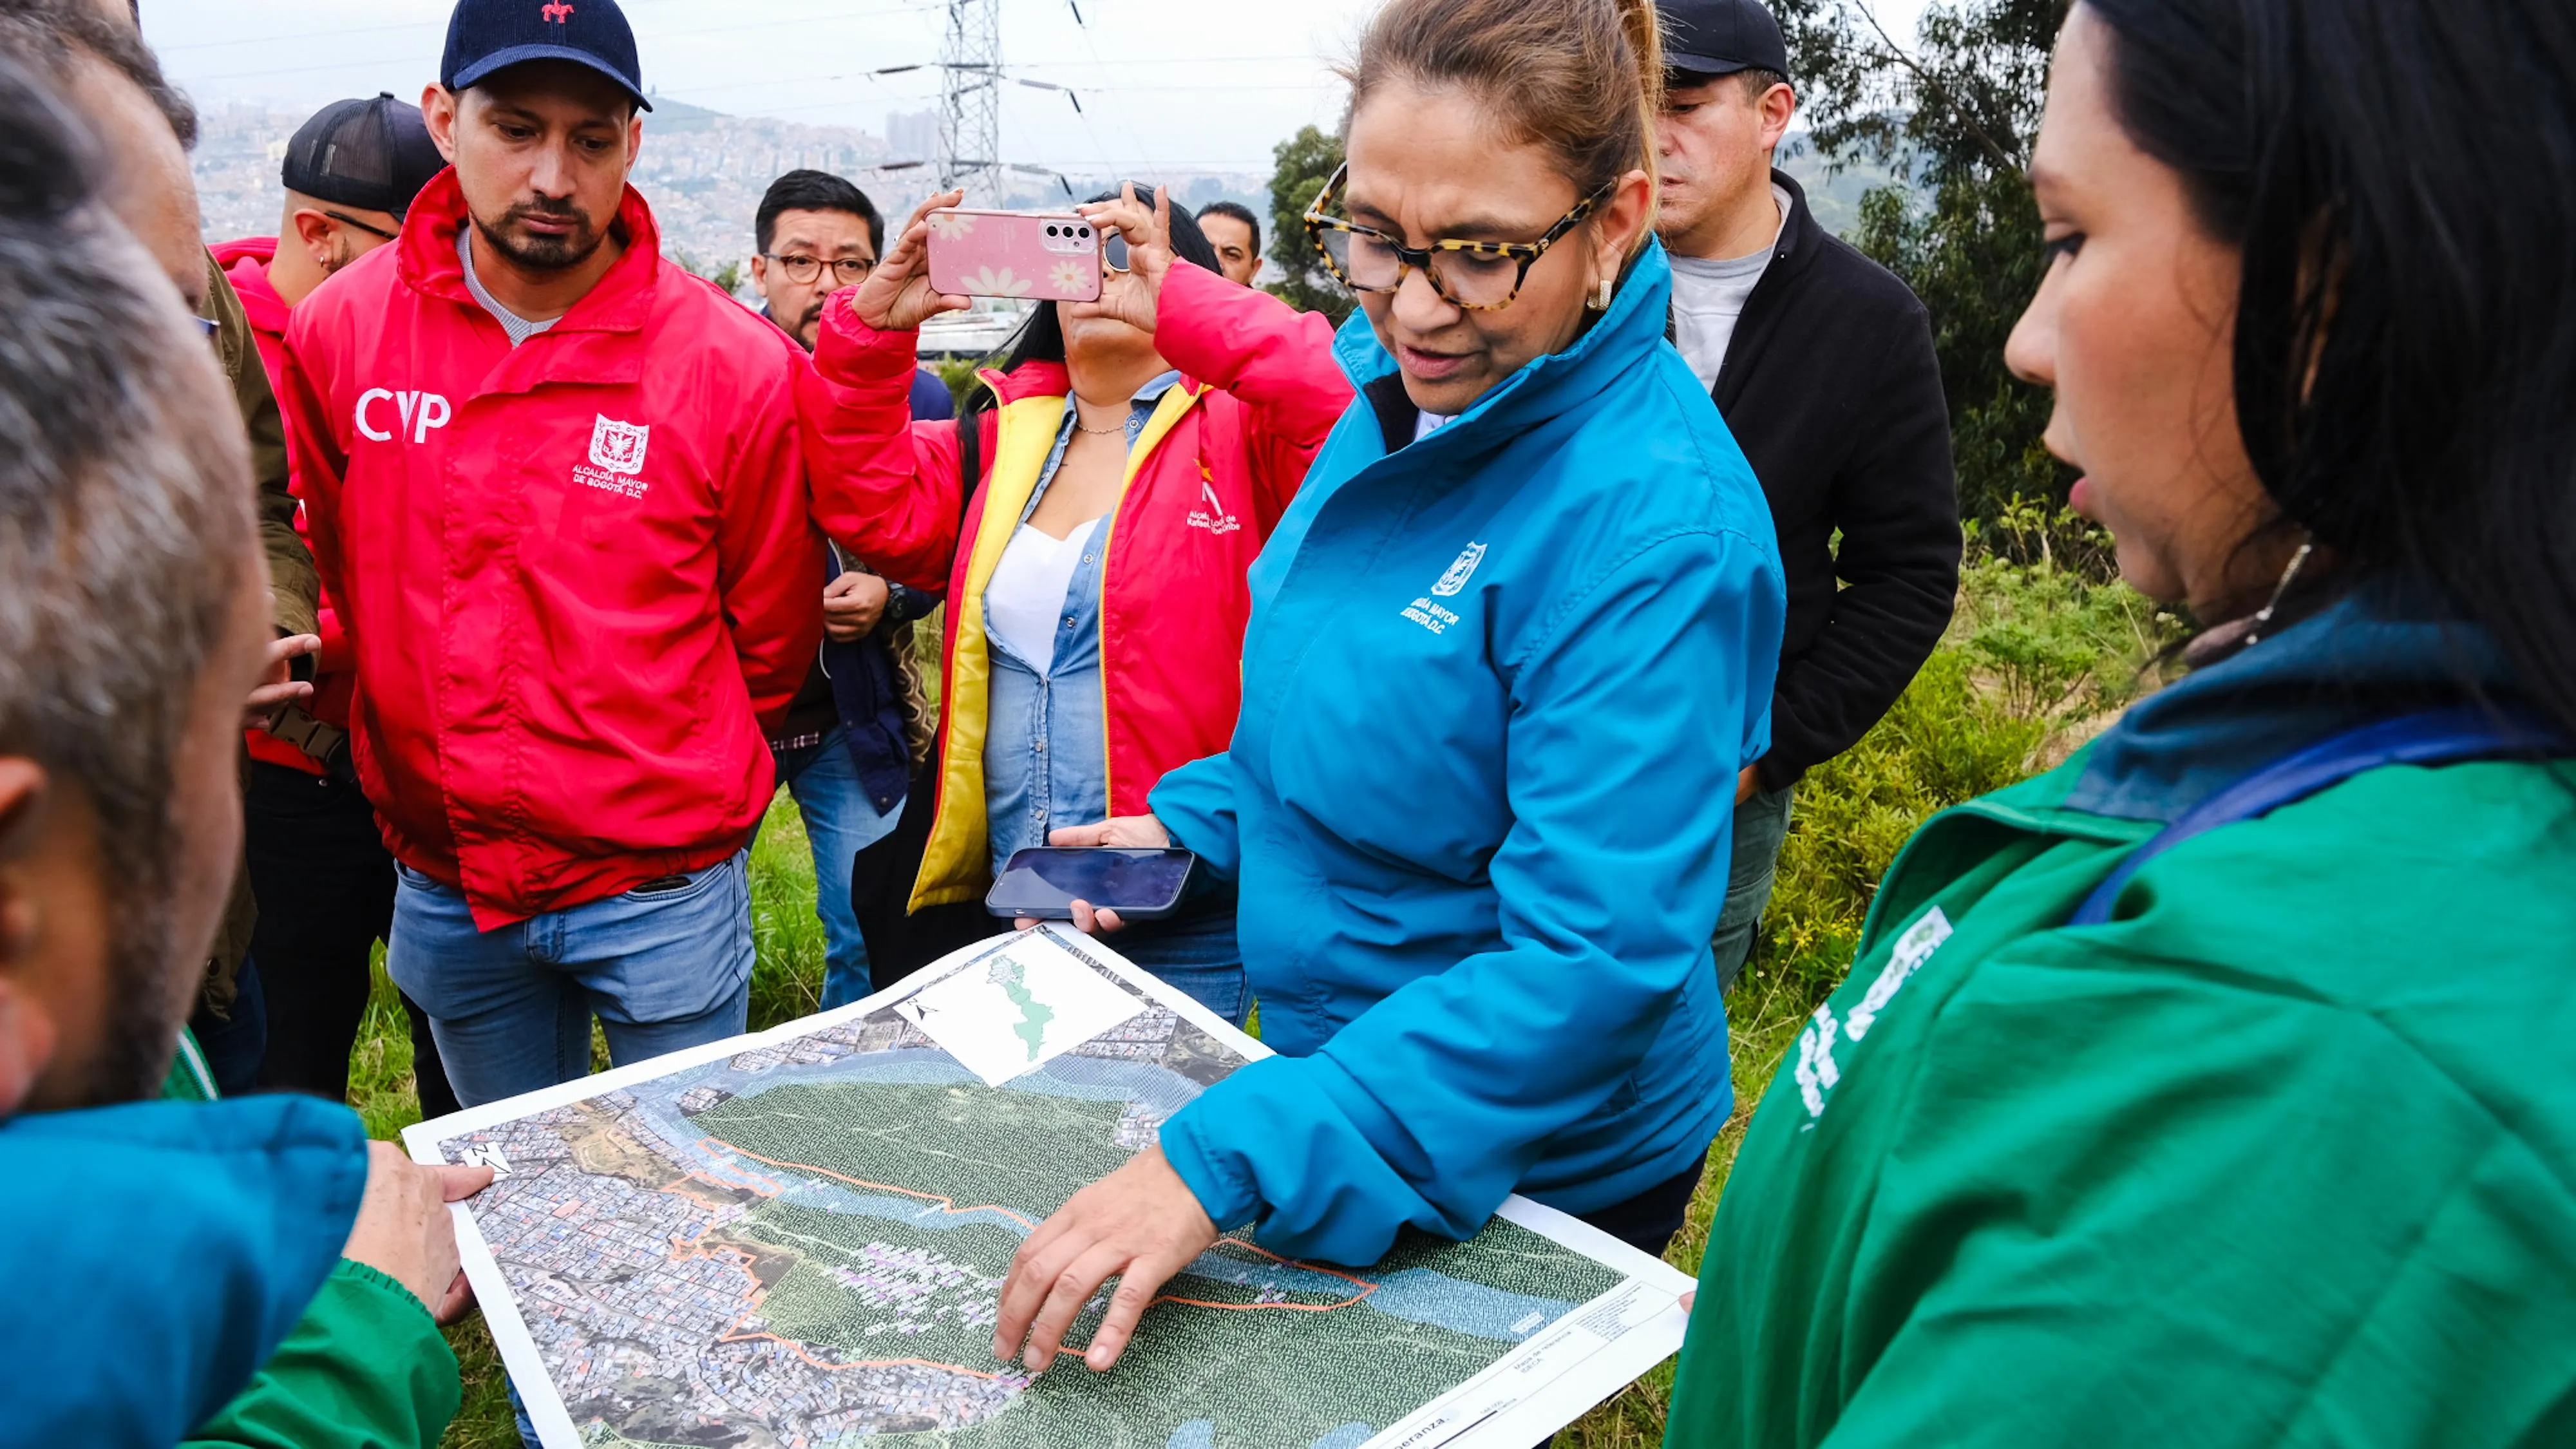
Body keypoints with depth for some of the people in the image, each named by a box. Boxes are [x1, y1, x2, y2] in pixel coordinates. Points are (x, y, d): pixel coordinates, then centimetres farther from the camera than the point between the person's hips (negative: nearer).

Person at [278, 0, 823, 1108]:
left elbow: (771, 636, -1)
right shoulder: (338, 328, -6)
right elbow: (336, 563, 11)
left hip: (661, 886, -3)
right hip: (441, 877, 3)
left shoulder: (739, 365, -14)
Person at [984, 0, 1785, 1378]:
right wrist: (1199, 823, 1)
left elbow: (1593, 955, -32)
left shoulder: (1656, 526, -29)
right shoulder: (1405, 389, -3)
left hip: (1528, 1175, -7)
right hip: (1343, 1067, 7)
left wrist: (1228, 1157, -36)